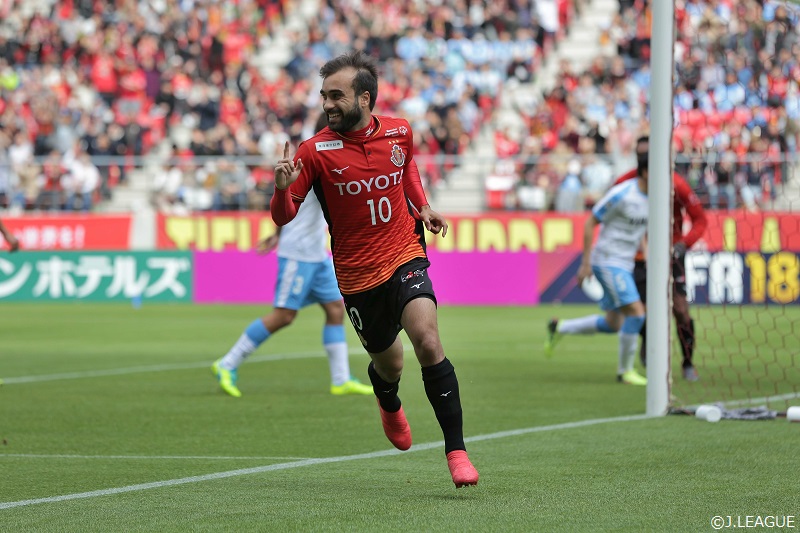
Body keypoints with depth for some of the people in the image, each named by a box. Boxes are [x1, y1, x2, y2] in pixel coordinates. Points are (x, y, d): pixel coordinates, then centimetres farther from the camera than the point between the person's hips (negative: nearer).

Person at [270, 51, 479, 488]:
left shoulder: (400, 132, -2)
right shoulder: (315, 151, -11)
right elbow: (283, 216, -9)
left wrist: (422, 206, 8)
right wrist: (282, 188, -29)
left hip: (405, 258, 0)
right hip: (356, 275, 0)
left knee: (428, 342, -22)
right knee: (389, 364, 13)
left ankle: (456, 450, -16)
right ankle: (390, 406, 54)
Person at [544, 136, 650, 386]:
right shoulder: (621, 194, -19)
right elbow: (590, 223, -12)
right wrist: (586, 262, -13)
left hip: (624, 265, 9)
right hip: (607, 262, -9)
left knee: (613, 324, 11)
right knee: (636, 312, -17)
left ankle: (559, 328, 30)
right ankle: (625, 370, -3)